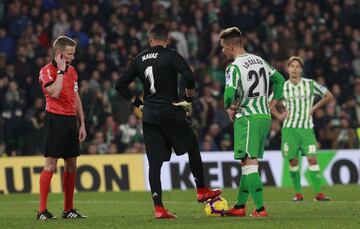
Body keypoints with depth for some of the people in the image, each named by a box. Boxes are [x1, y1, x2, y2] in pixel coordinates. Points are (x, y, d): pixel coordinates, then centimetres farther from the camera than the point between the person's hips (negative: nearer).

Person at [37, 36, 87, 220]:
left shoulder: (72, 71, 16)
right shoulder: (47, 71, -7)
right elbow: (54, 93, -24)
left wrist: (82, 124, 16)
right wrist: (60, 71, -15)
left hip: (71, 120, 8)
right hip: (56, 120, -8)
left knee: (71, 165, 8)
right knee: (51, 165, -9)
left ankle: (68, 209, 14)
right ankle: (42, 210, -8)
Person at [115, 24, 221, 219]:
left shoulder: (138, 60, 8)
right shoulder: (171, 56, -6)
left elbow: (120, 85, 9)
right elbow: (189, 78, -18)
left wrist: (138, 103, 15)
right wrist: (187, 99, -2)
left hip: (149, 115, 4)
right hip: (171, 113, -4)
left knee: (154, 162, 3)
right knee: (193, 148, 18)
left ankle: (158, 208, -2)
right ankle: (202, 191, 23)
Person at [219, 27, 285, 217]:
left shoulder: (234, 67, -13)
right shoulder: (259, 61, 13)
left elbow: (229, 93, -24)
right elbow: (279, 79, 22)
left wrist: (230, 108, -3)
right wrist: (272, 104, 21)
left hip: (247, 118, -8)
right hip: (265, 116, 8)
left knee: (249, 164, -8)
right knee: (248, 163, 16)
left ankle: (260, 209, -16)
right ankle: (240, 206, 22)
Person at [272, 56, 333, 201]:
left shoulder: (310, 84, 0)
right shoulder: (283, 87, 2)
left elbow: (328, 96, 12)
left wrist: (314, 108, 6)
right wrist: (279, 116, 3)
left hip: (306, 128, -1)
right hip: (289, 128, 1)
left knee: (312, 158, -11)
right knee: (293, 161, -1)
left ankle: (318, 193, -11)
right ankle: (298, 193, 8)